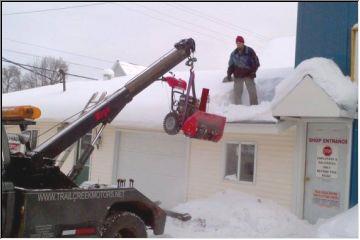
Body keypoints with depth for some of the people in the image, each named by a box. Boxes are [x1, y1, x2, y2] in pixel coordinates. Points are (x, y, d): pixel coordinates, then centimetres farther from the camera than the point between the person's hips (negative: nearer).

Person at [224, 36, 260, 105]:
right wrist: (229, 74, 4)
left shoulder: (250, 51, -3)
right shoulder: (233, 53, 8)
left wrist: (253, 71, -11)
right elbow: (231, 65, 15)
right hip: (238, 76, 3)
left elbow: (256, 62, 0)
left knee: (252, 92, -3)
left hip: (248, 75, -3)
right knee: (237, 92, 0)